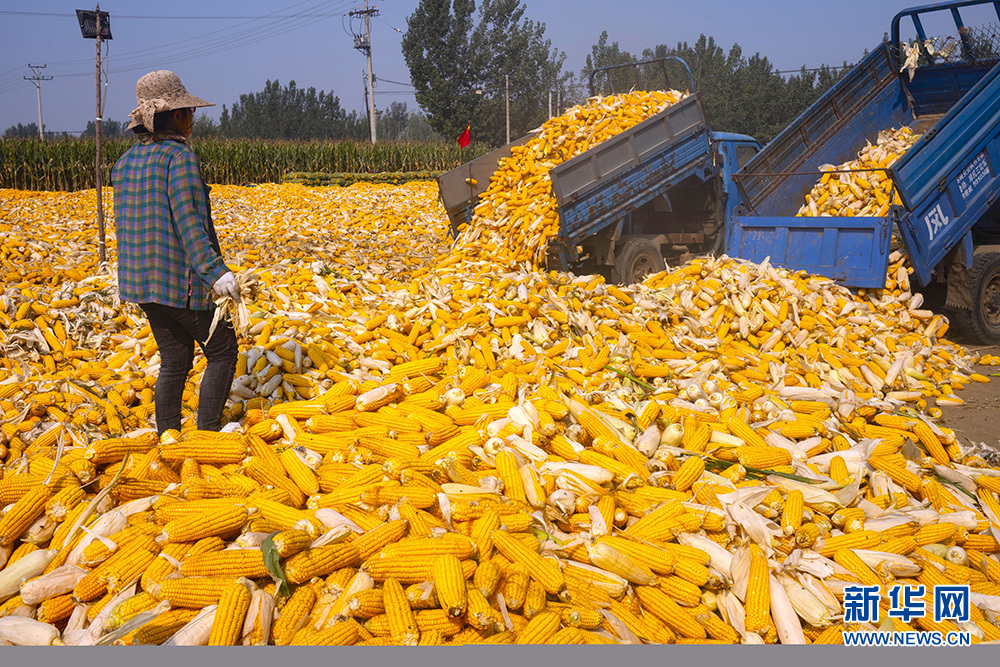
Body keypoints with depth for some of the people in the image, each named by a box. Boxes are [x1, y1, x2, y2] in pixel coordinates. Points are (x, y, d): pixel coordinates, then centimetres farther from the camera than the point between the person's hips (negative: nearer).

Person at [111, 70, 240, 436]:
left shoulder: (125, 162, 11)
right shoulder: (180, 156, -13)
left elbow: (124, 222, 16)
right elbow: (188, 222, -22)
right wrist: (216, 272, -24)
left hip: (143, 281, 8)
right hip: (182, 282, -8)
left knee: (174, 360, 16)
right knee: (222, 351, 7)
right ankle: (207, 434, 5)